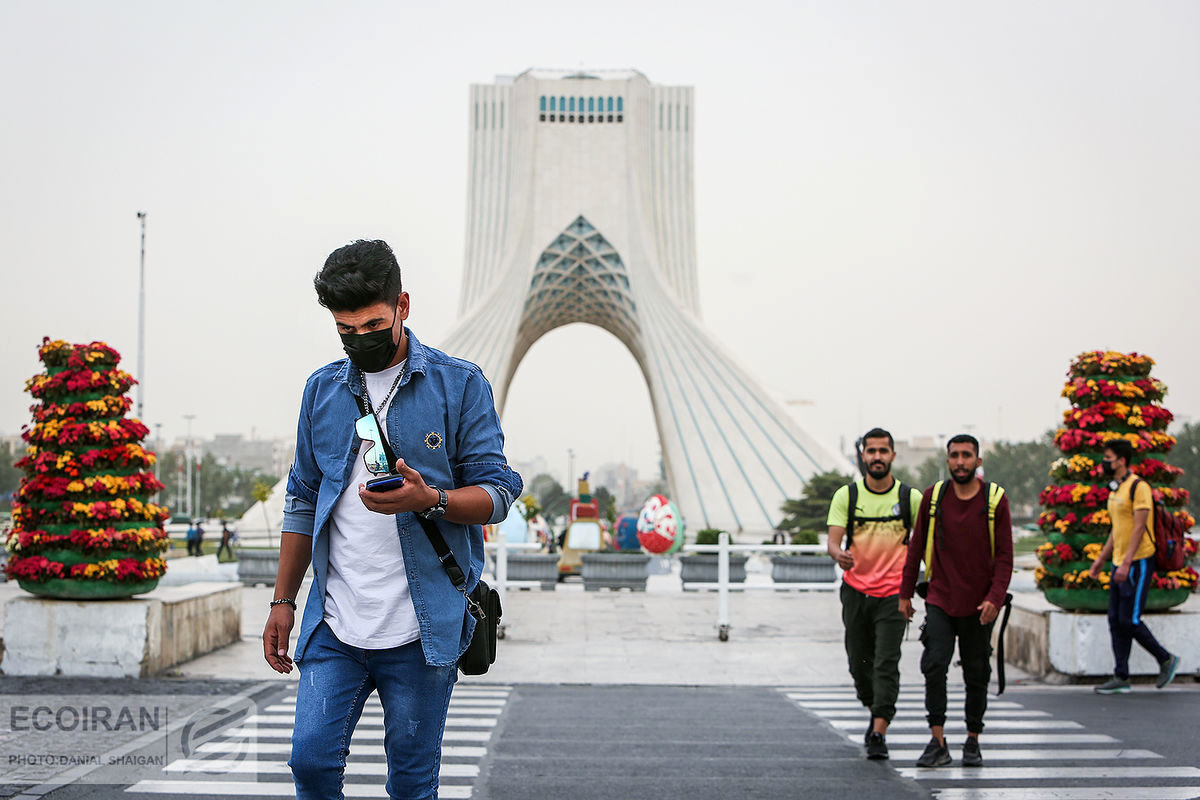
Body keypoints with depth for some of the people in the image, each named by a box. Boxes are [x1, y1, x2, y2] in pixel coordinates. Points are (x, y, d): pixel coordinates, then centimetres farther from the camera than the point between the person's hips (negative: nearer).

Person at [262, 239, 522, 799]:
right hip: (334, 626, 3)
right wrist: (283, 601, 14)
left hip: (423, 628, -3)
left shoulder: (459, 385, -1)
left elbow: (497, 492, -3)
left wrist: (430, 500, -22)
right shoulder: (322, 390, 11)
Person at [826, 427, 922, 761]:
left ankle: (879, 733, -12)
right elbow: (833, 539, -6)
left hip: (894, 593, -2)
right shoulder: (846, 495, 1)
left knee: (886, 664, -11)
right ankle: (876, 711, 37)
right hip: (856, 591, 2)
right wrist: (839, 554, -29)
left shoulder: (911, 497, 1)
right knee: (859, 661, 11)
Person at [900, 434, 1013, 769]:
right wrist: (905, 593, 9)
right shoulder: (933, 496, 1)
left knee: (976, 674, 7)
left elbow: (1004, 555, -2)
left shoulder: (995, 499, -3)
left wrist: (995, 597, -14)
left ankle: (973, 741, 21)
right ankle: (938, 743, -13)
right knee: (934, 665, -14)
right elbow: (917, 546, 9)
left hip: (979, 605, 0)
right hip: (940, 599, 0)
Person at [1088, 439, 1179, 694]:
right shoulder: (1114, 489, 15)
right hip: (1120, 564, 9)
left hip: (1138, 562, -9)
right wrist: (1102, 557, 22)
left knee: (1130, 620, -9)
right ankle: (1121, 677, 10)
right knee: (1116, 621, 6)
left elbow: (1139, 527, -19)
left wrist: (1127, 562, -24)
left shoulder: (1138, 487, -14)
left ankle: (1166, 660, 10)